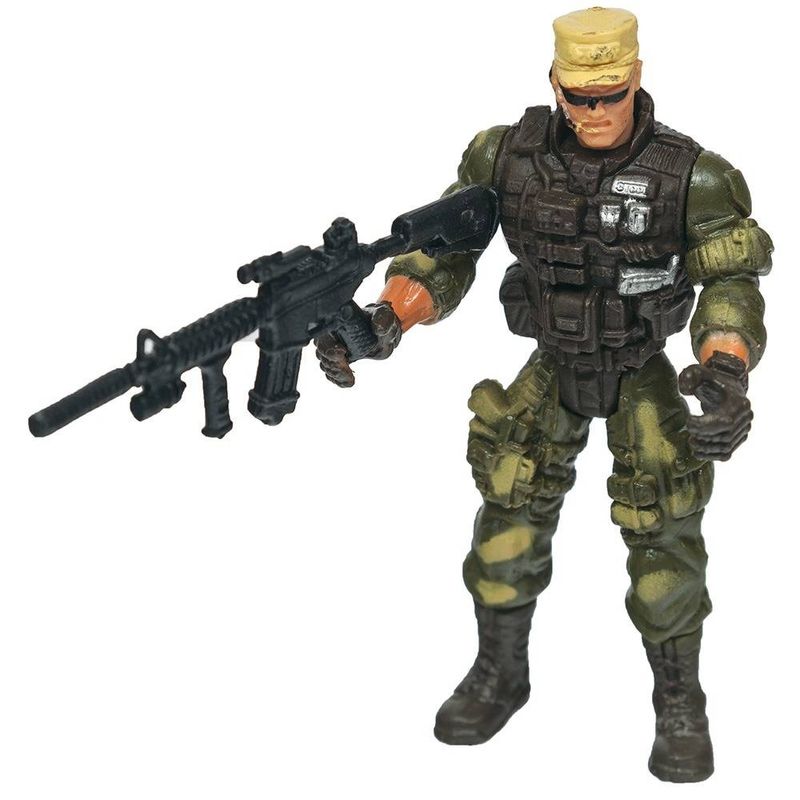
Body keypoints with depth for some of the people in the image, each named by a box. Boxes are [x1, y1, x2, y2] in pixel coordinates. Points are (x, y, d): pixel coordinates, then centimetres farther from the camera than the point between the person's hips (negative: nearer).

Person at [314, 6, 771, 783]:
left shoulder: (689, 173, -24)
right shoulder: (511, 154, -17)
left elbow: (731, 284, -25)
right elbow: (444, 249, -12)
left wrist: (725, 373, -46)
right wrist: (383, 319, -29)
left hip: (641, 376, -2)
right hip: (552, 368, 2)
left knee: (663, 531, -10)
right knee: (510, 510, -5)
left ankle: (678, 703, 9)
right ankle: (500, 675, 16)